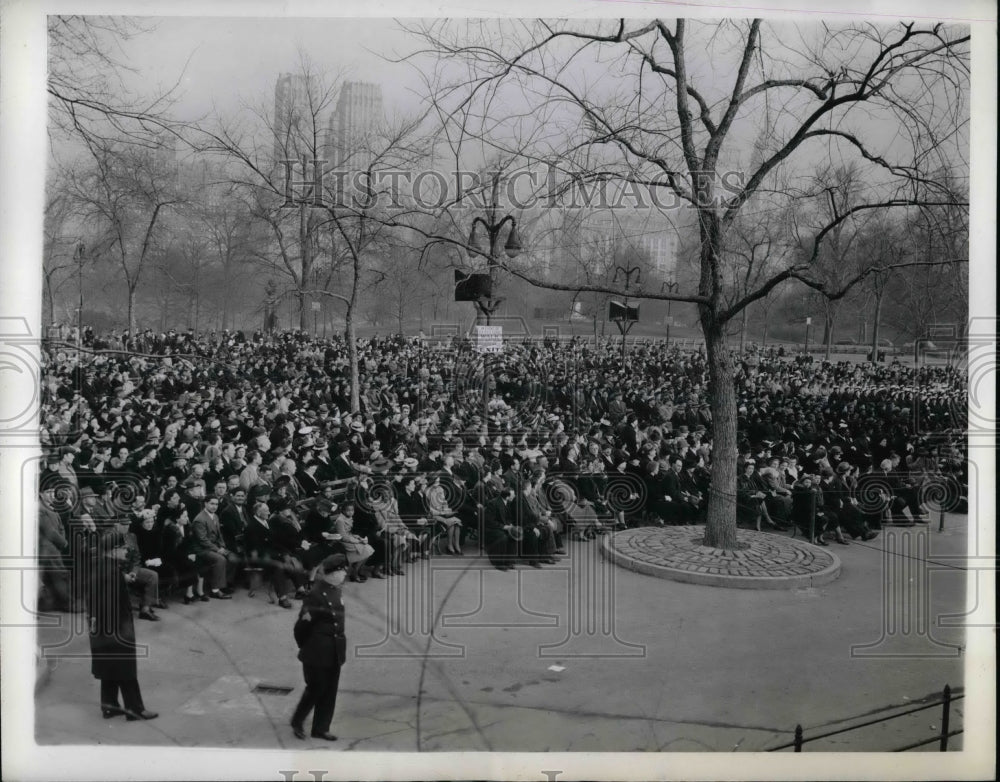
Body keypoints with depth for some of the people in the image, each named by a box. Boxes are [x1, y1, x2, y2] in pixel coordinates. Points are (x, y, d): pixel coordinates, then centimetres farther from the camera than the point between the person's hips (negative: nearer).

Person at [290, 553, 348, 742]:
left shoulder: (336, 592, 8)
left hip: (334, 653, 8)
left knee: (330, 691, 11)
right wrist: (305, 647, -4)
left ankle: (321, 728, 22)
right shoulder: (315, 594, -18)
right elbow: (302, 625, -13)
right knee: (316, 688, 2)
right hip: (317, 653, -8)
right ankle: (297, 722, 23)